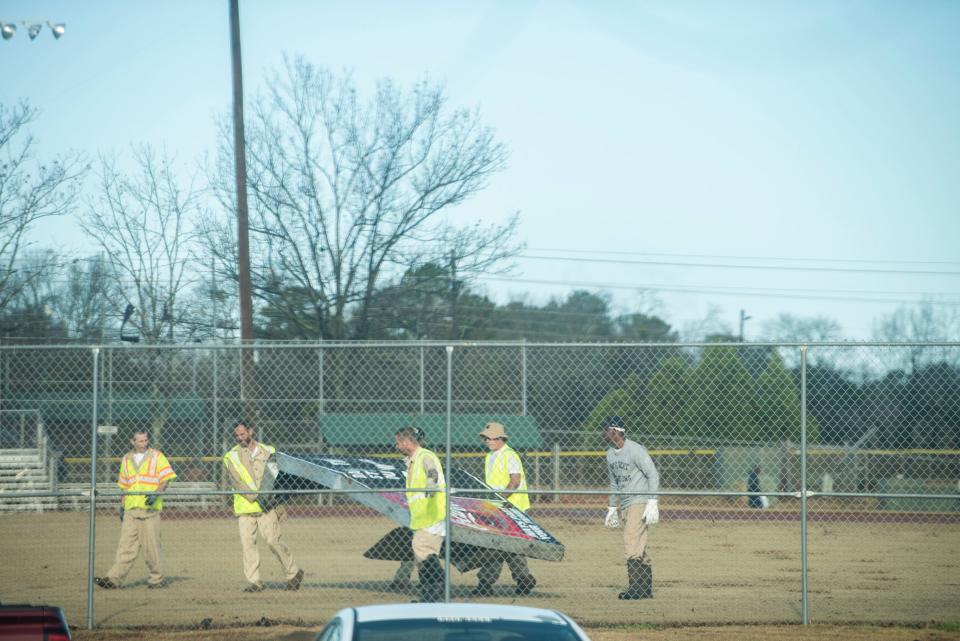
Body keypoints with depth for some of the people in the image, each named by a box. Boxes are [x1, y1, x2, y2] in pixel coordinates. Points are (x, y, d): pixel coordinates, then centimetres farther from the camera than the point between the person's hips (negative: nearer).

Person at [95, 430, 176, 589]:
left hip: (150, 509, -4)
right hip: (130, 509, 4)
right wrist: (122, 506, 16)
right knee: (126, 546, -2)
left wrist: (156, 493, -17)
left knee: (151, 546, -3)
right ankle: (114, 579, -7)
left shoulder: (157, 456, 4)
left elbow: (166, 478, -2)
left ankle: (157, 579, 10)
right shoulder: (126, 459, 17)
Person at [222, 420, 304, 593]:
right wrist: (255, 495, -18)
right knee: (247, 543, -4)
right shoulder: (231, 456, 4)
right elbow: (233, 480, -8)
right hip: (244, 508, 1)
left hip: (266, 507, -1)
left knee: (273, 541, -8)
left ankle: (293, 573, 7)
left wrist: (279, 505, 7)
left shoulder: (269, 451, 10)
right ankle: (254, 582, 0)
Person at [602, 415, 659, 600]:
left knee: (632, 544, -16)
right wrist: (612, 507, 23)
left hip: (640, 502, -9)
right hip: (625, 506, 9)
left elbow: (653, 475, -13)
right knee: (638, 548, 9)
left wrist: (652, 503, -19)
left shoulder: (635, 450, -13)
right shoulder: (610, 454, 13)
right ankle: (646, 590, 13)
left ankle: (636, 589, -16)